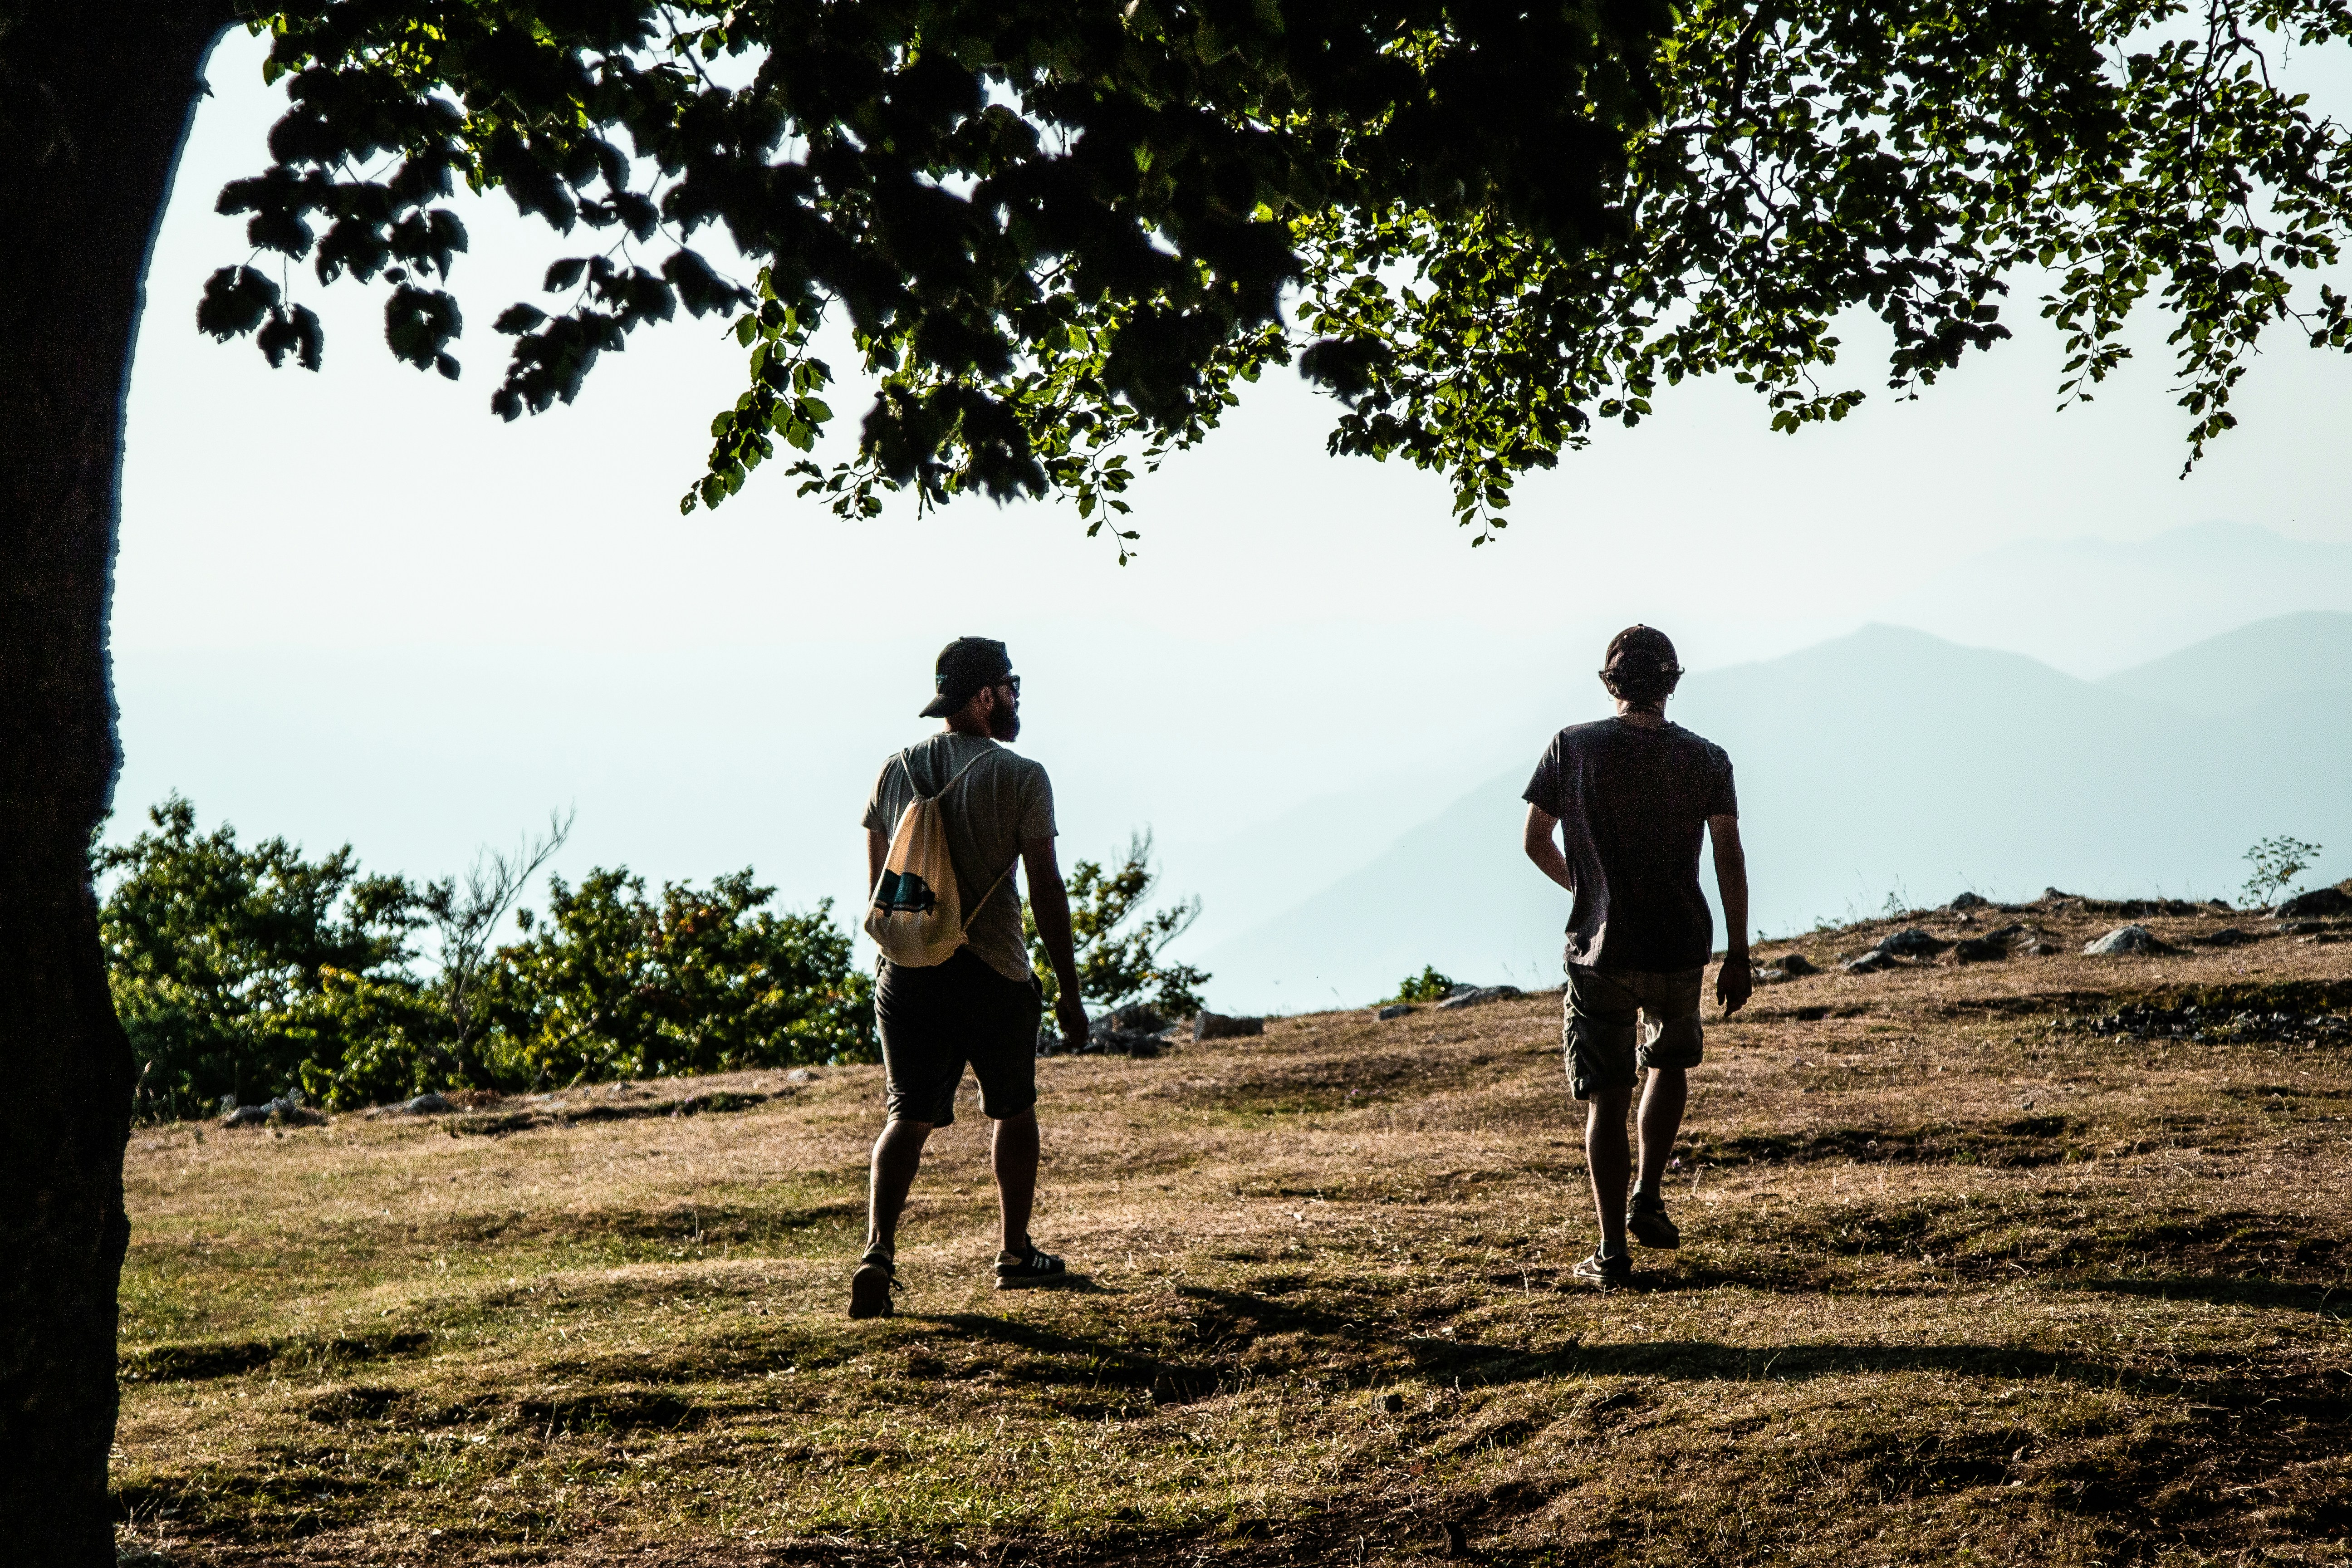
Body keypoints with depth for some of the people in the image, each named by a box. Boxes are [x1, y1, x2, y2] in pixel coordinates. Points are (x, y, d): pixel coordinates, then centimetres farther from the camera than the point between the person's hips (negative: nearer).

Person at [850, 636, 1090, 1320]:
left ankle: (878, 1249, -17)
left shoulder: (896, 772, 8)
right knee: (1013, 1111, 16)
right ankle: (1016, 1253, 23)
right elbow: (1046, 891, -9)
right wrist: (1069, 992, -3)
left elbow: (877, 884, 12)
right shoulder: (1019, 777, -7)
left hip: (908, 974, 3)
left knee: (907, 1116, 2)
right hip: (994, 975, -3)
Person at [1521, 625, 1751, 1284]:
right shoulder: (1706, 760, -1)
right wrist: (1738, 957, 1)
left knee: (1606, 1099, 4)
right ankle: (1648, 1201, 17)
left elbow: (1536, 843, 2)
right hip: (1680, 949, 1)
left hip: (1598, 950, -1)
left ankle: (1612, 1249, 0)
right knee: (1670, 1063, 27)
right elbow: (1730, 860, -4)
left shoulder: (1572, 747, -3)